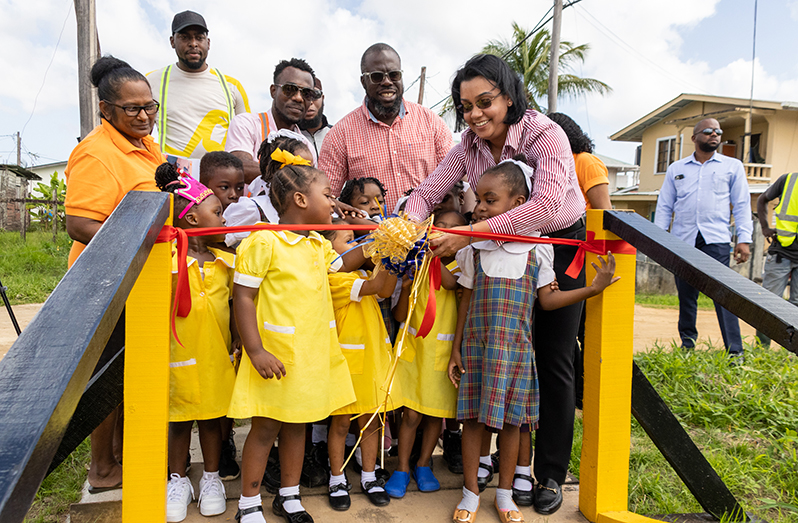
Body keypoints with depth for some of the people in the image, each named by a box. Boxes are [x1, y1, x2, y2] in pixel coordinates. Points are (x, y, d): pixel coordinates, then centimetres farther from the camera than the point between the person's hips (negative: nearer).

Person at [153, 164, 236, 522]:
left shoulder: (226, 262, 3)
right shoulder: (167, 261, -11)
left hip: (218, 357, 3)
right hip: (180, 357, -3)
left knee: (213, 417, 14)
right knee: (179, 420, 11)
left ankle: (211, 478, 32)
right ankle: (178, 480, 31)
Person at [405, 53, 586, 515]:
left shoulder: (545, 134, -24)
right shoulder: (470, 145, -7)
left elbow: (546, 205, -40)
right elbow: (427, 192, -11)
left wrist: (471, 233, -46)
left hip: (560, 247, -4)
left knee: (553, 360, 2)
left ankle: (551, 474, 18)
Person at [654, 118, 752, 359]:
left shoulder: (733, 166, 12)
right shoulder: (676, 169, 15)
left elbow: (742, 204, 9)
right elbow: (664, 206, 15)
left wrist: (743, 239, -1)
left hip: (716, 240, -2)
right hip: (682, 240, 2)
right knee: (686, 295, 6)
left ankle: (735, 352, -8)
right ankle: (687, 344, 18)